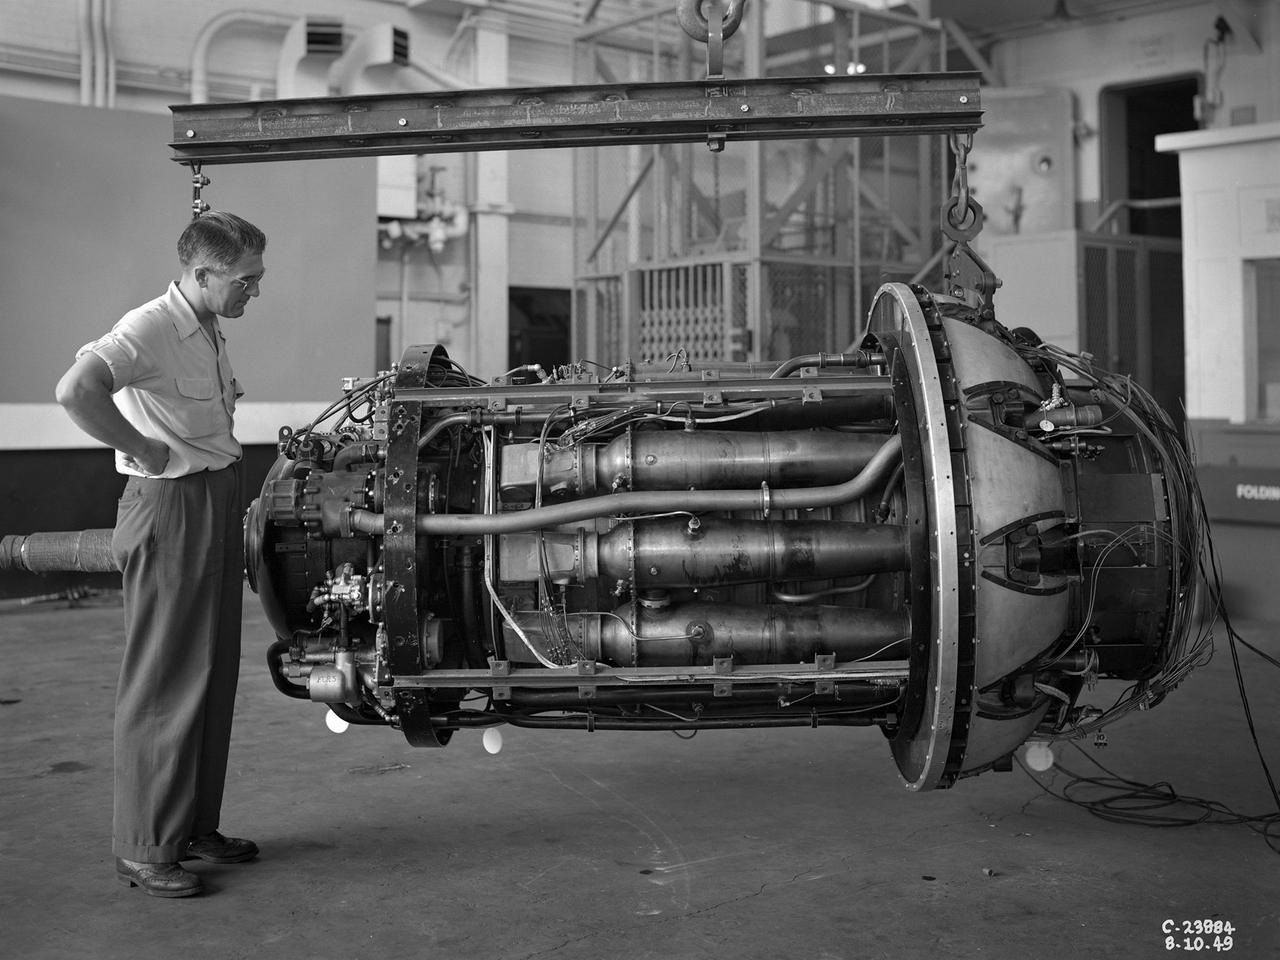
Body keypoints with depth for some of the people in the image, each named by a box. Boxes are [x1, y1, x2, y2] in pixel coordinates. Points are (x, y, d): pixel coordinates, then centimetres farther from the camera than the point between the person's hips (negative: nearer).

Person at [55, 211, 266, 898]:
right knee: (164, 682, -4)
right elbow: (76, 390, -33)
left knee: (213, 675, 14)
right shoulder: (150, 328, -16)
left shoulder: (209, 332, 14)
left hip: (218, 505, 10)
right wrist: (144, 450, -23)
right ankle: (144, 849, 5)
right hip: (170, 510, -9)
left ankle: (195, 826, 25)